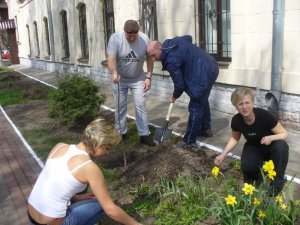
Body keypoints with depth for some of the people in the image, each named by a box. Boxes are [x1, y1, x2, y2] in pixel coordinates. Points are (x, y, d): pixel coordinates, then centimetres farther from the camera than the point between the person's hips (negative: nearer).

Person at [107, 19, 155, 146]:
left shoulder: (145, 39, -15)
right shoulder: (115, 38, -21)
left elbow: (150, 59, -6)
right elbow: (111, 58, -31)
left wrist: (148, 77, -11)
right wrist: (114, 73, -49)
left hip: (138, 79, 1)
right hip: (120, 78, 0)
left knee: (141, 106, -1)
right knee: (120, 107, 8)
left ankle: (144, 135, 6)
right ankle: (120, 132, 23)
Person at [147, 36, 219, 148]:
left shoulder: (171, 59, -20)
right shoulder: (172, 41, 6)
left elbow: (179, 84, -14)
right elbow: (188, 37, 28)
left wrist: (174, 97, 6)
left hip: (203, 75, -10)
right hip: (211, 67, 10)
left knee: (195, 108, -2)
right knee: (203, 101, 25)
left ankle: (189, 141, 8)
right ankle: (206, 129, 41)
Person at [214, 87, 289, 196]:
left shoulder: (264, 115, -31)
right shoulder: (236, 120, -21)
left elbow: (284, 134, -19)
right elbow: (234, 138, 1)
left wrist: (271, 137, -41)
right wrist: (223, 154, -9)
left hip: (270, 147, -1)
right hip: (253, 148, 1)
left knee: (281, 146, -36)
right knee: (247, 166, -31)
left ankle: (278, 180, -12)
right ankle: (257, 172, 8)